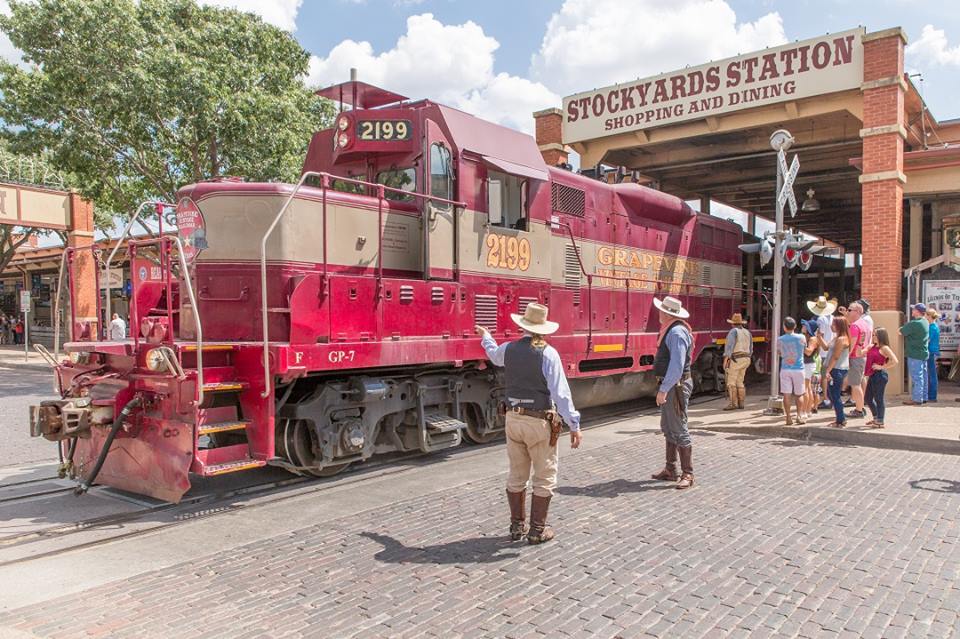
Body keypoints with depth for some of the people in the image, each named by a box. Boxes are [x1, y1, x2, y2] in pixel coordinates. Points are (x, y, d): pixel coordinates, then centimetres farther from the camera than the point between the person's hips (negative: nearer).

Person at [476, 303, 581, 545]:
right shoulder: (547, 353, -13)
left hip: (513, 419, 5)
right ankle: (537, 530, 13)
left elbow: (494, 355, 29)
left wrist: (485, 337, 50)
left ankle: (517, 526, 25)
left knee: (516, 476, 16)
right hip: (539, 422, -5)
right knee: (544, 478, 8)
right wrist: (573, 425, -12)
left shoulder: (509, 349, 3)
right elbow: (560, 392, -17)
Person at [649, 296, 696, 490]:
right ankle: (670, 470, 26)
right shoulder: (671, 330, 12)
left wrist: (663, 390, -26)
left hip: (676, 386, -11)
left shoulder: (677, 332, -20)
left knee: (679, 430, -4)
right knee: (668, 428, 17)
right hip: (670, 385, 11)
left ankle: (687, 474, 5)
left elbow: (677, 366, -26)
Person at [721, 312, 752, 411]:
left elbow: (729, 346, -18)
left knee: (731, 382, -5)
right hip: (745, 360, 8)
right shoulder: (747, 332, 13)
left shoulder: (733, 331, -10)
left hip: (735, 360, -8)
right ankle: (741, 403, 13)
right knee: (739, 382, 14)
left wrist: (725, 360, -17)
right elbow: (750, 349, 16)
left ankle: (733, 404, -10)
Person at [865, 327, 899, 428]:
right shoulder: (872, 347, 13)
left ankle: (880, 422, 7)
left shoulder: (884, 348, -11)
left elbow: (895, 361, -20)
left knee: (878, 399, -2)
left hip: (879, 375, -9)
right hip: (872, 376, 9)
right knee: (867, 399, 16)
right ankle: (876, 418, 31)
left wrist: (882, 367, -16)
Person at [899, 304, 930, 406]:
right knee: (923, 376, 14)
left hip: (915, 354, -9)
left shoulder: (914, 324, -20)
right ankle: (923, 397, 22)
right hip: (924, 353, 9)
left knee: (916, 377, -5)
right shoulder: (926, 322, 9)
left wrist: (902, 328, 7)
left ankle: (917, 399, -2)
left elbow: (901, 332, -15)